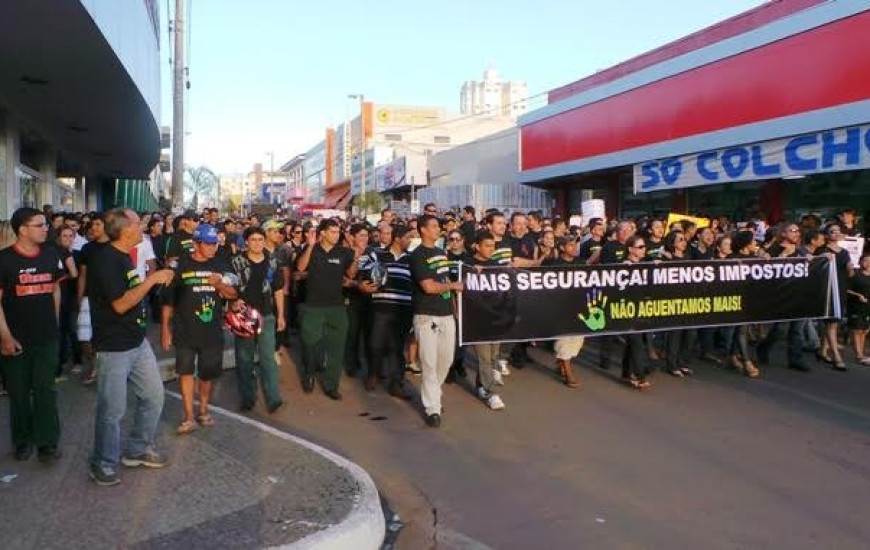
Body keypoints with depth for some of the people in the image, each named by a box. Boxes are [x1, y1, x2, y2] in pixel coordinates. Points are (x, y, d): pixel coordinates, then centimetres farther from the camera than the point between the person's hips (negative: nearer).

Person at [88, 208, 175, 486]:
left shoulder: (124, 256, 11)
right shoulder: (104, 259, -19)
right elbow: (120, 304, -24)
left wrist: (161, 275, 12)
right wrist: (152, 279, -20)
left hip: (138, 341, 9)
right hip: (114, 347, -9)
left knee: (153, 396, 14)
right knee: (112, 409, 2)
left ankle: (138, 450, 31)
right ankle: (103, 465, 21)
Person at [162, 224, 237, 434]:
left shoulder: (221, 265, 5)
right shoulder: (181, 265, -4)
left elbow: (233, 294, 6)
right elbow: (168, 299, -1)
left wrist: (219, 285, -15)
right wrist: (165, 327, -3)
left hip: (212, 330, 3)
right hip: (185, 330, -3)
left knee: (208, 373, 13)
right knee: (186, 372, -4)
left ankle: (203, 411, 31)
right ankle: (189, 417, 4)